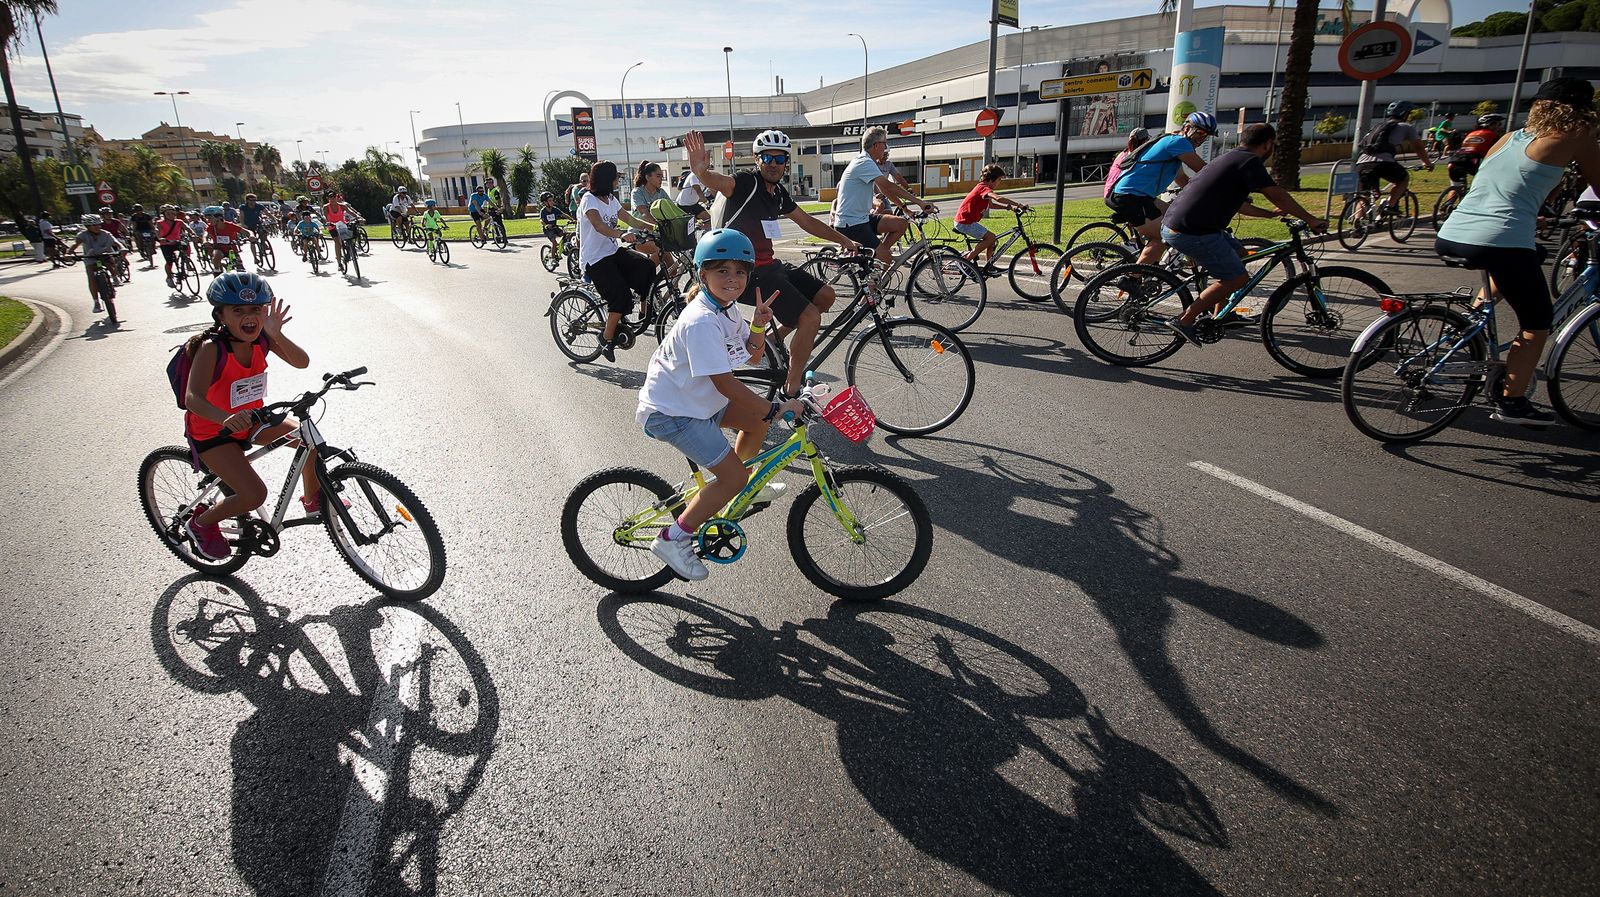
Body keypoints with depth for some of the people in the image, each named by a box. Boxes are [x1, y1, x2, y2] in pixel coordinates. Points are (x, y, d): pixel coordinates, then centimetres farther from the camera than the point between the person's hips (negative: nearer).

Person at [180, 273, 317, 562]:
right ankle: (202, 522, 11)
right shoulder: (212, 348, -28)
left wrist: (276, 333, -37)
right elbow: (193, 398, -39)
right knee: (255, 494, -20)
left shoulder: (261, 339, -12)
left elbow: (302, 362, -22)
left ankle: (312, 499, 15)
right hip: (212, 431, -6)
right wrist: (226, 419, -58)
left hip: (250, 420, 6)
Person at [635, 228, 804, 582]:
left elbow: (753, 356, 8)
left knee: (759, 418, 13)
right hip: (672, 412, -10)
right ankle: (674, 539, -2)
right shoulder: (701, 322, -28)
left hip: (699, 399, 10)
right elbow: (726, 384, -31)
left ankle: (743, 487, 33)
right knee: (733, 476, -14)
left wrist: (758, 326, -11)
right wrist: (777, 409, -26)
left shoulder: (727, 307, 2)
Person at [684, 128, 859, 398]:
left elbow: (807, 222, 25)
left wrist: (845, 241, 28)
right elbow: (719, 181, -35)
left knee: (825, 295, 8)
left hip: (768, 265, 9)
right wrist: (701, 171, -58)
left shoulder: (778, 192, 12)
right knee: (811, 317, -19)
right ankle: (793, 391, -8)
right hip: (747, 272, -9)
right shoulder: (747, 183, -13)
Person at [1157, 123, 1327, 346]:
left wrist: (1270, 214, 39)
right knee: (1238, 278, -3)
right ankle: (1184, 320, -8)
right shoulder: (1249, 161, -6)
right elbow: (1277, 195, -10)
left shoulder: (1229, 158, 24)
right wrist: (1311, 220, -1)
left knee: (1239, 253, 24)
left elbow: (1237, 203, 35)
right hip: (1192, 233, -10)